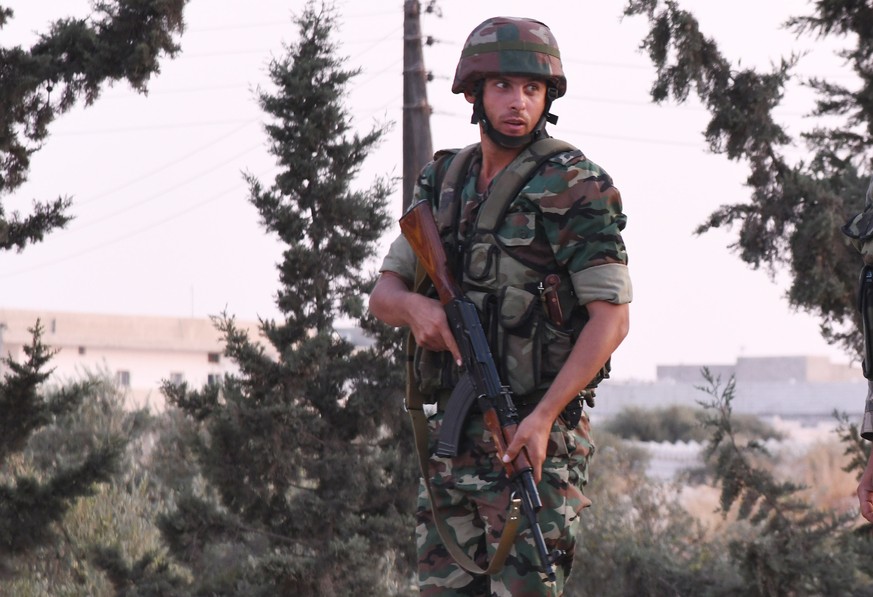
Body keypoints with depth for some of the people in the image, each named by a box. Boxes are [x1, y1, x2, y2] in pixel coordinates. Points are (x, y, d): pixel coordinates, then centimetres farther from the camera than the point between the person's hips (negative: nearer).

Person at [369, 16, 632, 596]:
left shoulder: (576, 189, -8)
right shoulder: (444, 183, 12)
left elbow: (612, 318, -13)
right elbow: (383, 292, 14)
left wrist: (543, 416, -22)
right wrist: (413, 305, -11)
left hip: (535, 438, -7)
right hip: (451, 435, 7)